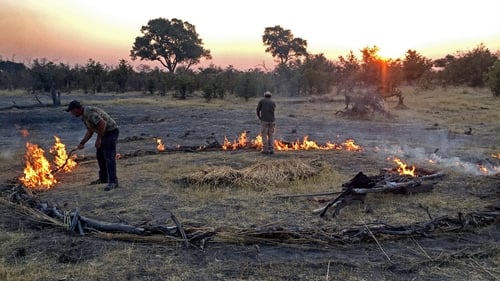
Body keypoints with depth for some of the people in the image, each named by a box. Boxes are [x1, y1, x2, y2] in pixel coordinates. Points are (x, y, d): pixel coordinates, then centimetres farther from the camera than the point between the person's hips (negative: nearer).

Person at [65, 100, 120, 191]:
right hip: (104, 133, 11)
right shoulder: (84, 115, 13)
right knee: (100, 155, 18)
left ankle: (113, 182, -15)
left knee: (109, 157, -14)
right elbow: (90, 131, 21)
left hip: (111, 131, -11)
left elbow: (103, 123, -29)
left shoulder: (89, 112, -21)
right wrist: (82, 143, 13)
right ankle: (103, 178, 29)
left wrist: (98, 139, -23)